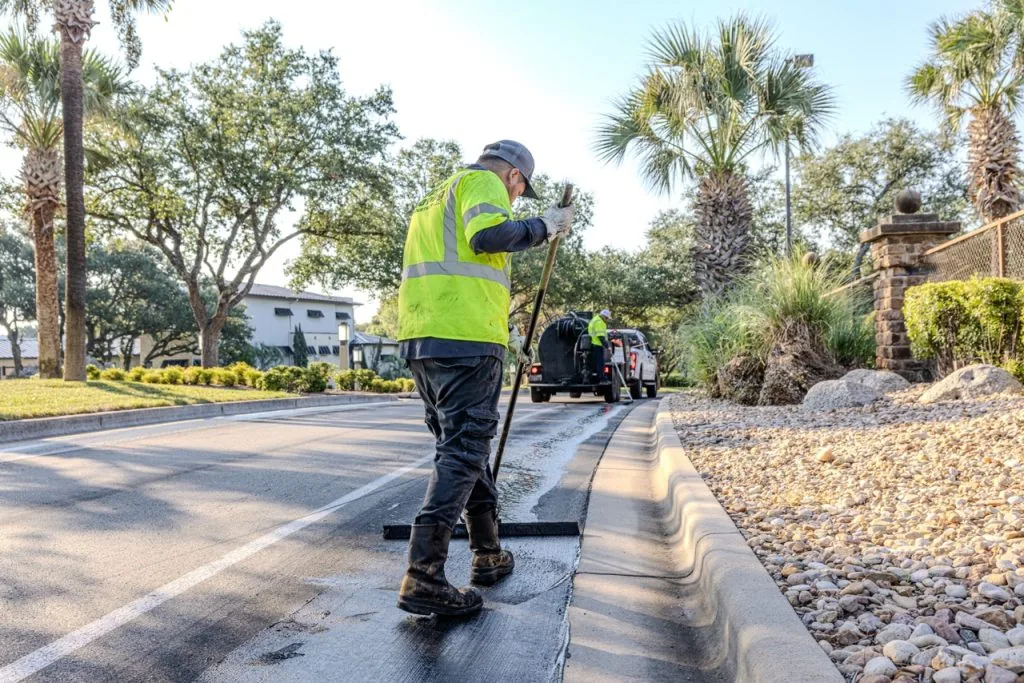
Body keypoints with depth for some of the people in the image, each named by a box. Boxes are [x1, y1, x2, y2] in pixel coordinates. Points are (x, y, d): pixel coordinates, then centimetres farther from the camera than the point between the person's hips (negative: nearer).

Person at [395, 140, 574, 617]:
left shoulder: (435, 198, 31)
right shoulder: (482, 182, 3)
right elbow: (487, 235, -19)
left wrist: (502, 330, 35)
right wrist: (542, 226, -3)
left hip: (420, 338, 9)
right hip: (465, 340, -9)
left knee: (461, 445, 16)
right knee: (461, 452, -8)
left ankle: (488, 555, 27)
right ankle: (423, 578, -11)